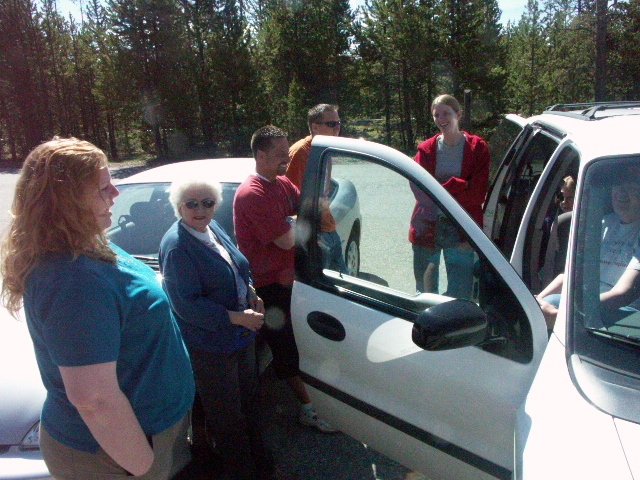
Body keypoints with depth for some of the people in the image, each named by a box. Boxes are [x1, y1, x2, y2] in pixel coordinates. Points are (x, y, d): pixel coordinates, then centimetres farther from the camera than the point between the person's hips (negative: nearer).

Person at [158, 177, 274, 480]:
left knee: (248, 401, 24)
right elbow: (186, 305, -25)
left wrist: (251, 292, -3)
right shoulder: (176, 245, -23)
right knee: (226, 415, 11)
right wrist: (238, 318, -26)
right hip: (210, 347, -8)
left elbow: (239, 269, 16)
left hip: (242, 336, 9)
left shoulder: (213, 228, 2)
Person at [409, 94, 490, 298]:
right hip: (427, 228, 2)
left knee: (460, 295, 0)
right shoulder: (426, 149, 5)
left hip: (461, 229, -1)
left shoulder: (477, 148, 1)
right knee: (425, 292, 10)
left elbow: (477, 194, -8)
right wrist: (457, 185, -14)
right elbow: (419, 189, -6)